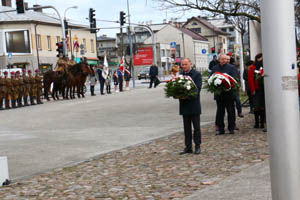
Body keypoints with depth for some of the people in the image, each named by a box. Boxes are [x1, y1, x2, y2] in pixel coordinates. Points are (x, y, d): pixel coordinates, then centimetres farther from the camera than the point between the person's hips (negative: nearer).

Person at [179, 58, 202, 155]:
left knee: (196, 127, 3)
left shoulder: (197, 74, -4)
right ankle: (188, 147, 15)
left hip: (194, 104, -4)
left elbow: (198, 88, -13)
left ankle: (197, 146, 11)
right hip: (184, 105, 5)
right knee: (187, 128, 9)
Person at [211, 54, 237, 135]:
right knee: (220, 111, 7)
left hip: (229, 93, -3)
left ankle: (231, 128, 11)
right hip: (219, 94, 3)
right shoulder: (214, 68, 10)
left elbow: (234, 79, -7)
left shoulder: (231, 68, 0)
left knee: (231, 111, 3)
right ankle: (220, 129, 14)